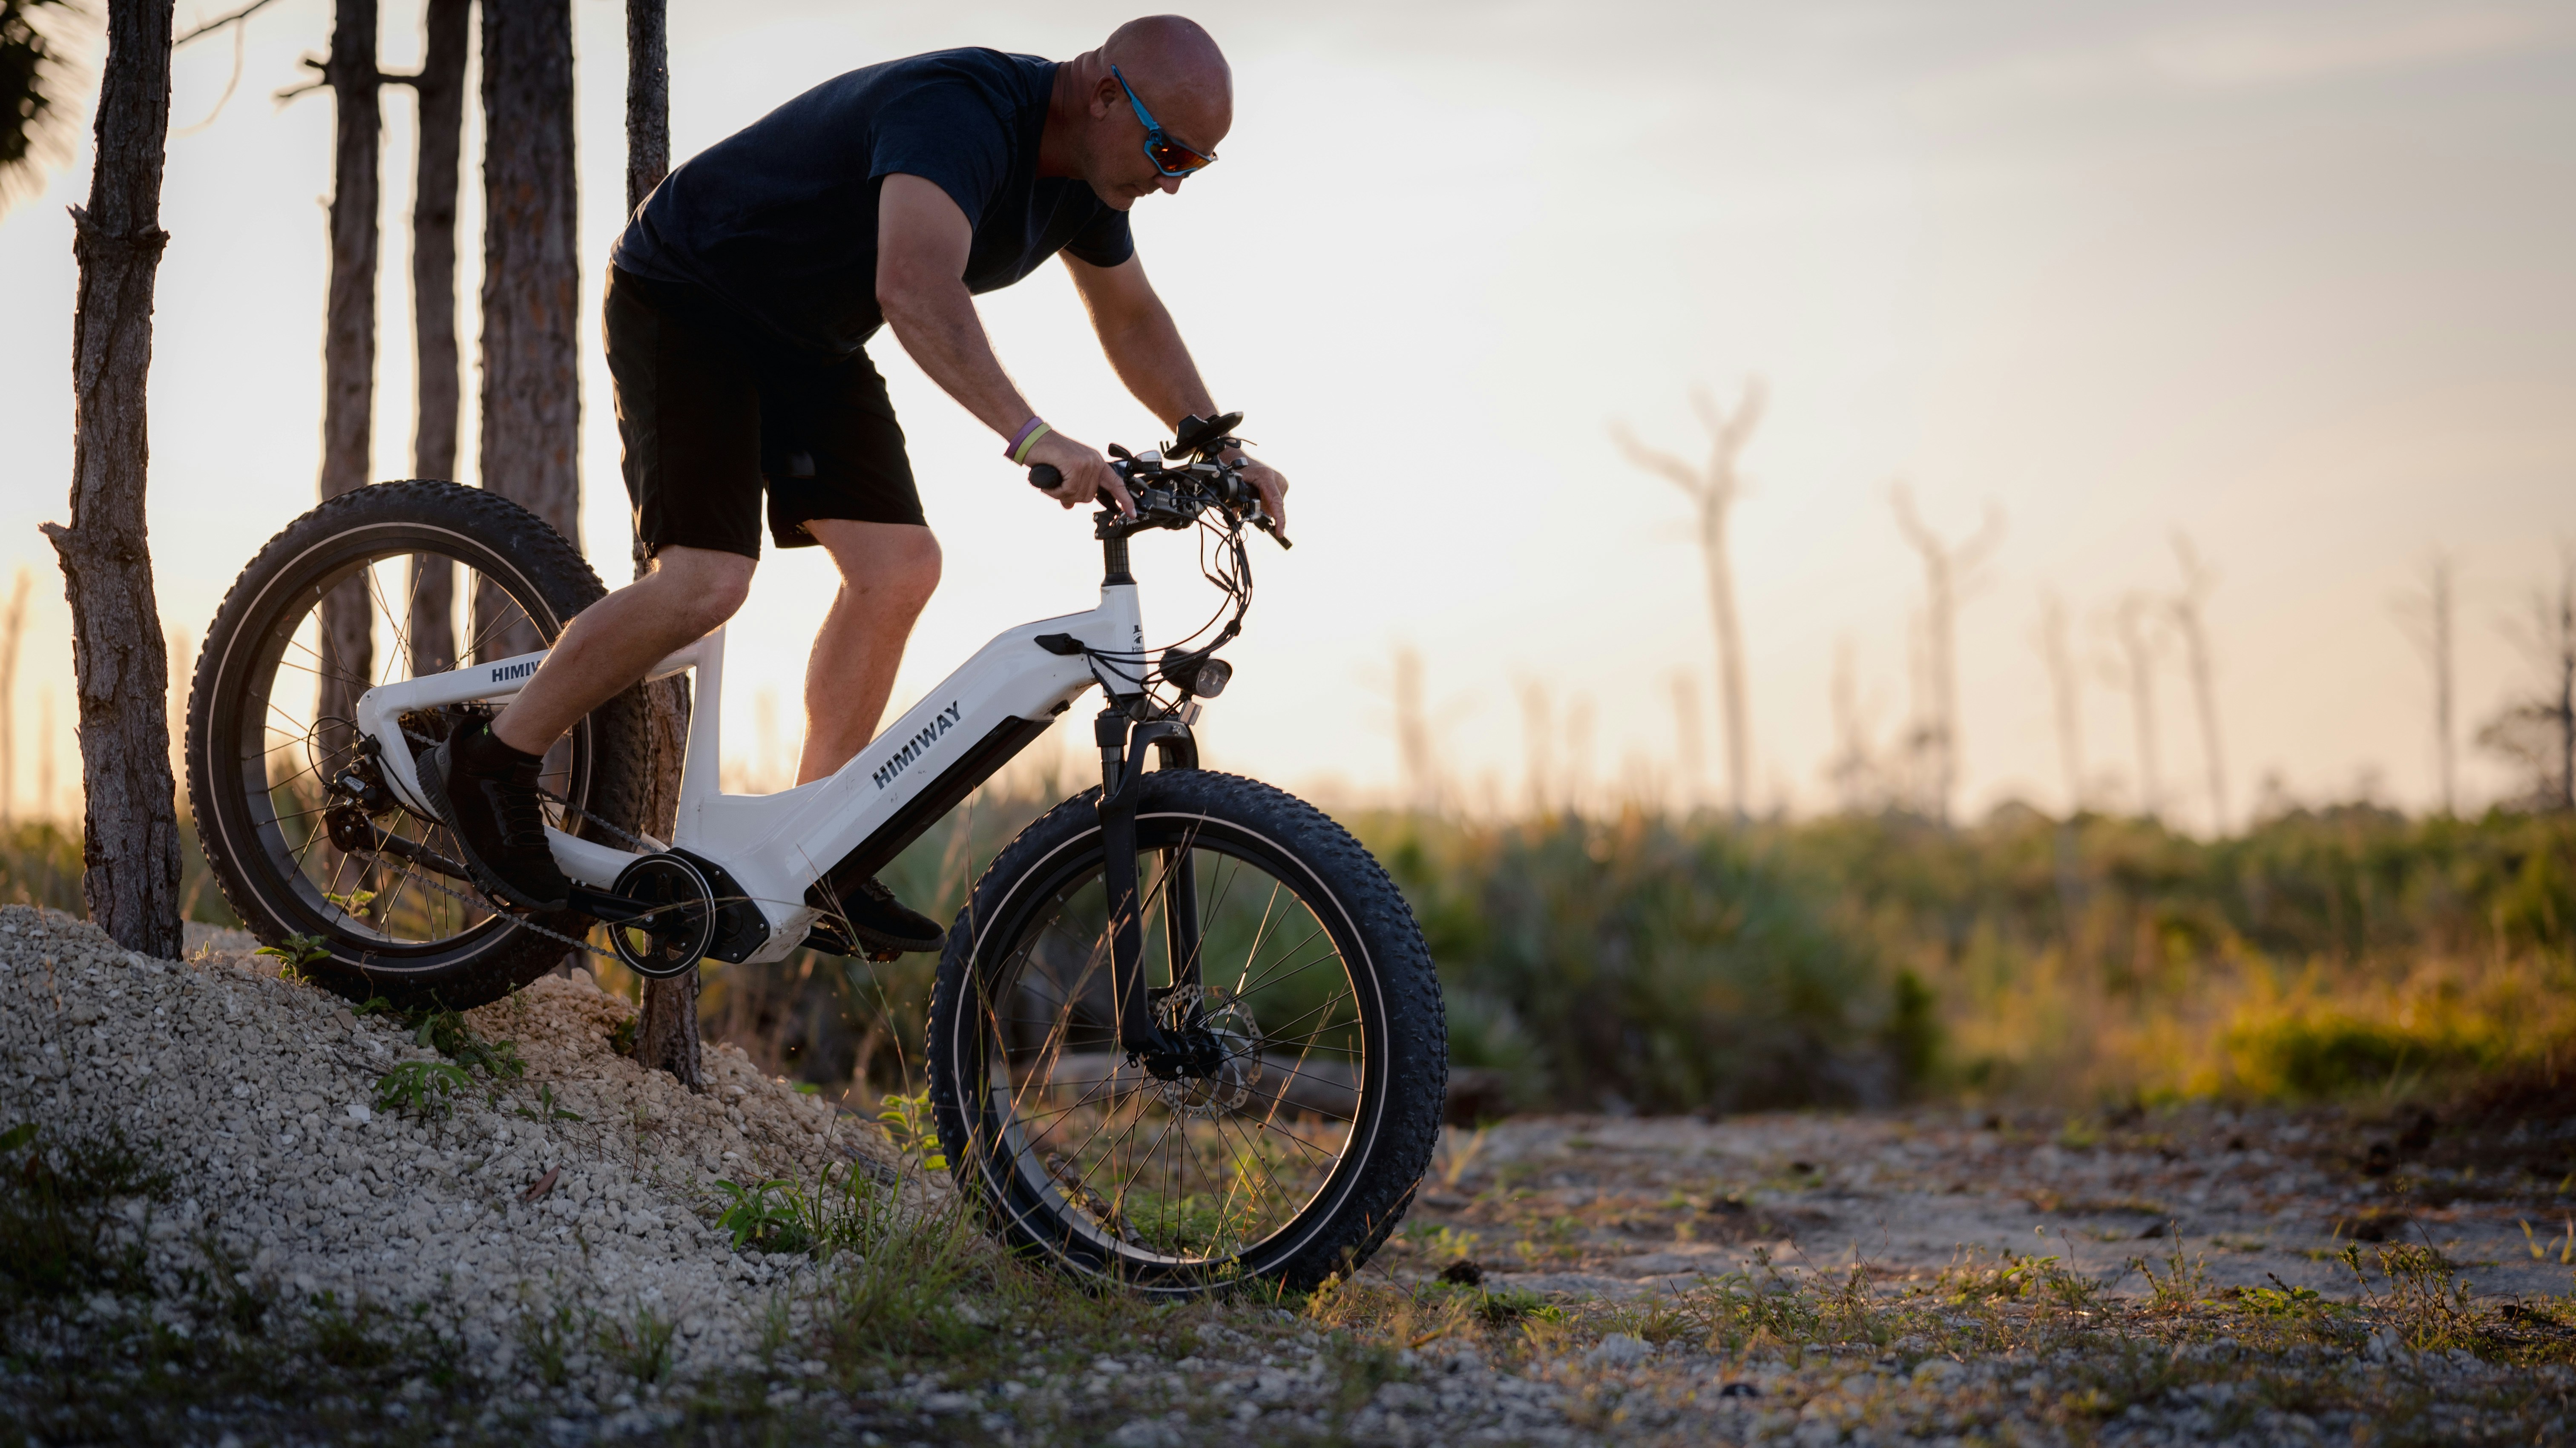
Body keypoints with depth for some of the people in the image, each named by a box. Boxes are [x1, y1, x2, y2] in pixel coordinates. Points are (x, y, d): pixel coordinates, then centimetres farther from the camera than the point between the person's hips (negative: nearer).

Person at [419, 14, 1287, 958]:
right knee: (707, 580, -21)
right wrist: (1029, 437, -60)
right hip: (687, 303, -9)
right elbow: (914, 287, -50)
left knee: (899, 568, -4)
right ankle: (488, 766, -4)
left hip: (811, 341, 9)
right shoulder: (959, 111, -33)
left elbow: (1132, 321, 13)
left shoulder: (1085, 169, -4)